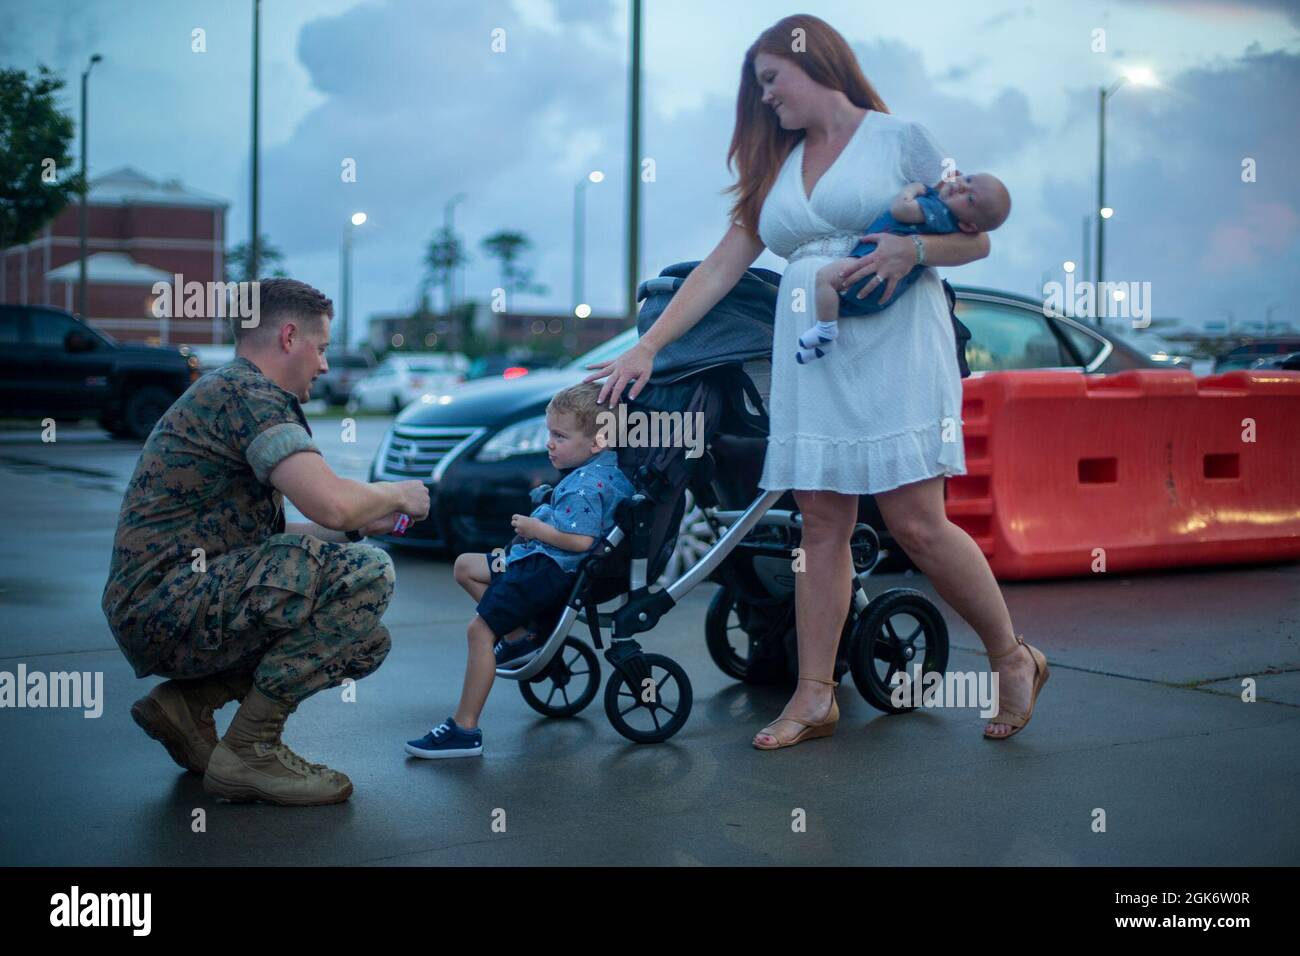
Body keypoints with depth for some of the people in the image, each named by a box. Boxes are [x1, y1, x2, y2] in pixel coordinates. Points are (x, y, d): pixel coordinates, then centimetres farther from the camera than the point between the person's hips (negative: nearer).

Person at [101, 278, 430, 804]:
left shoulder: (233, 392, 22)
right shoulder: (246, 391, -12)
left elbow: (257, 538, 25)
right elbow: (330, 503, -25)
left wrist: (362, 521, 17)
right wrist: (394, 494, -3)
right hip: (164, 604, -11)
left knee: (365, 641, 13)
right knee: (365, 573, -22)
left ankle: (189, 700, 9)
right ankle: (250, 750, -14)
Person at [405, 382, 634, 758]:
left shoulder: (586, 485, -21)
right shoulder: (605, 469, 9)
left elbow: (580, 540, -30)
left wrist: (534, 528, -17)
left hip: (548, 569, -12)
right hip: (538, 559, 12)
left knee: (480, 629, -14)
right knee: (465, 566, 21)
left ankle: (464, 730, -14)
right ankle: (520, 638, 15)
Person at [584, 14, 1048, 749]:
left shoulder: (900, 138, 4)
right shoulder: (777, 169, 19)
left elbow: (975, 239, 3)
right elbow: (721, 268, 16)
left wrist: (912, 249, -18)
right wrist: (648, 346, 9)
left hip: (893, 352, -5)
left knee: (917, 523, -10)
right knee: (822, 528, 3)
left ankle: (1014, 659, 9)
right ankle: (815, 697, 8)